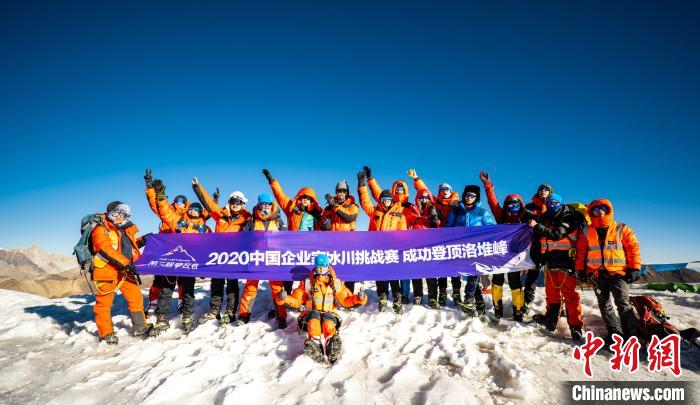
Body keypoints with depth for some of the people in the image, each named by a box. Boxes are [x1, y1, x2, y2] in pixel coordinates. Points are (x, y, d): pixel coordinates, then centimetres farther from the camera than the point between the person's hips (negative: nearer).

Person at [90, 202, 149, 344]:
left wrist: (141, 241, 11)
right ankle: (106, 333, 13)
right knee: (104, 302, 1)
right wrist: (125, 263, -26)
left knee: (136, 297, 7)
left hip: (124, 272, 7)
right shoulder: (101, 230, -6)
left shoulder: (126, 230, 17)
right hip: (106, 271, -7)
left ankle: (139, 328, 19)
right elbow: (107, 249, -19)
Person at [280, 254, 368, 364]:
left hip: (329, 314, 0)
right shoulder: (308, 283, 10)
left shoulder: (336, 283, 12)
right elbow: (296, 300, 7)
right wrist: (286, 298, -13)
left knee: (328, 323, -34)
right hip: (311, 313, 0)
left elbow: (346, 300, 9)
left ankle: (332, 347, -60)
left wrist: (358, 298, -9)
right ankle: (314, 349, -55)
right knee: (314, 318, -35)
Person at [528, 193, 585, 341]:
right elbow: (539, 238, 27)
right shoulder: (545, 219, 16)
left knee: (569, 293, -7)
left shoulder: (569, 218, -3)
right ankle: (550, 320, 19)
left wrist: (537, 226, -15)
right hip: (550, 260, 6)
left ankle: (576, 326, -3)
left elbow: (557, 234, -18)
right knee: (551, 292, 11)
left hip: (565, 260, -6)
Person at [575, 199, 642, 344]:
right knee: (604, 304, 8)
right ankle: (615, 333, 18)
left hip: (617, 272, -3)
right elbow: (581, 251, 10)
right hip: (597, 273, 3)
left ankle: (631, 336, -2)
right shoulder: (586, 231, 9)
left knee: (623, 303, -9)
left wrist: (634, 268, -5)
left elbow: (633, 248, 2)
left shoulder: (621, 229, 3)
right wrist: (580, 270, 5)